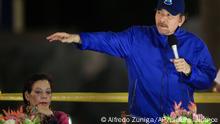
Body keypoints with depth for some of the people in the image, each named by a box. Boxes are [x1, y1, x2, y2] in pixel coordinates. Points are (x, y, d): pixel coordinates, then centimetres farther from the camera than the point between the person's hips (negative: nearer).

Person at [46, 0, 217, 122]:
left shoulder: (194, 44, 3)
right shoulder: (136, 38, 3)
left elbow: (208, 79, 2)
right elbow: (109, 40, -10)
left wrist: (189, 71, -17)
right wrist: (77, 38, -24)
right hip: (142, 117, 0)